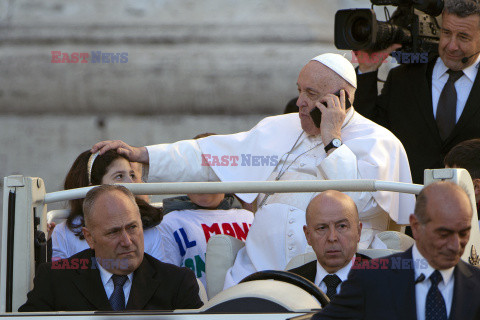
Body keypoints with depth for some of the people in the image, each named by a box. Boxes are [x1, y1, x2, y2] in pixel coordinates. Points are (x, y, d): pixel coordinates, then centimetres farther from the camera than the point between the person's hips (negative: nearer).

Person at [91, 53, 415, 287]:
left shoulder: (379, 143, 2)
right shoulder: (278, 130, 17)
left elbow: (358, 201, -15)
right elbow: (210, 157, 17)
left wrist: (331, 140, -8)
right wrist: (140, 154, 11)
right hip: (258, 275, 4)